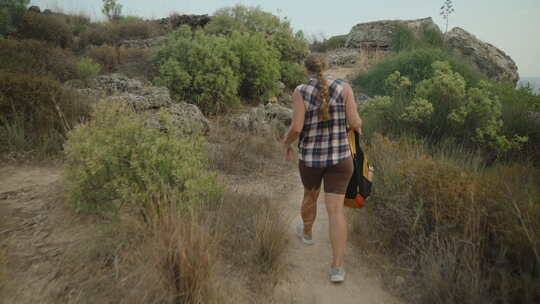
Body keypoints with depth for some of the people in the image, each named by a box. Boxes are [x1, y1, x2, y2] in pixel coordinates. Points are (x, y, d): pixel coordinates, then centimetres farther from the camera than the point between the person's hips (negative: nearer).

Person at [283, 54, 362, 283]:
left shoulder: (301, 91, -8)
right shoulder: (344, 88, -5)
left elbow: (296, 127, -15)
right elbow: (355, 123, -7)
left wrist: (286, 144, 5)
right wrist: (356, 123, 17)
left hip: (310, 158, 0)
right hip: (339, 157, 0)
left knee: (310, 195, 27)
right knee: (336, 210, 2)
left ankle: (307, 232, 51)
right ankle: (337, 268, -1)